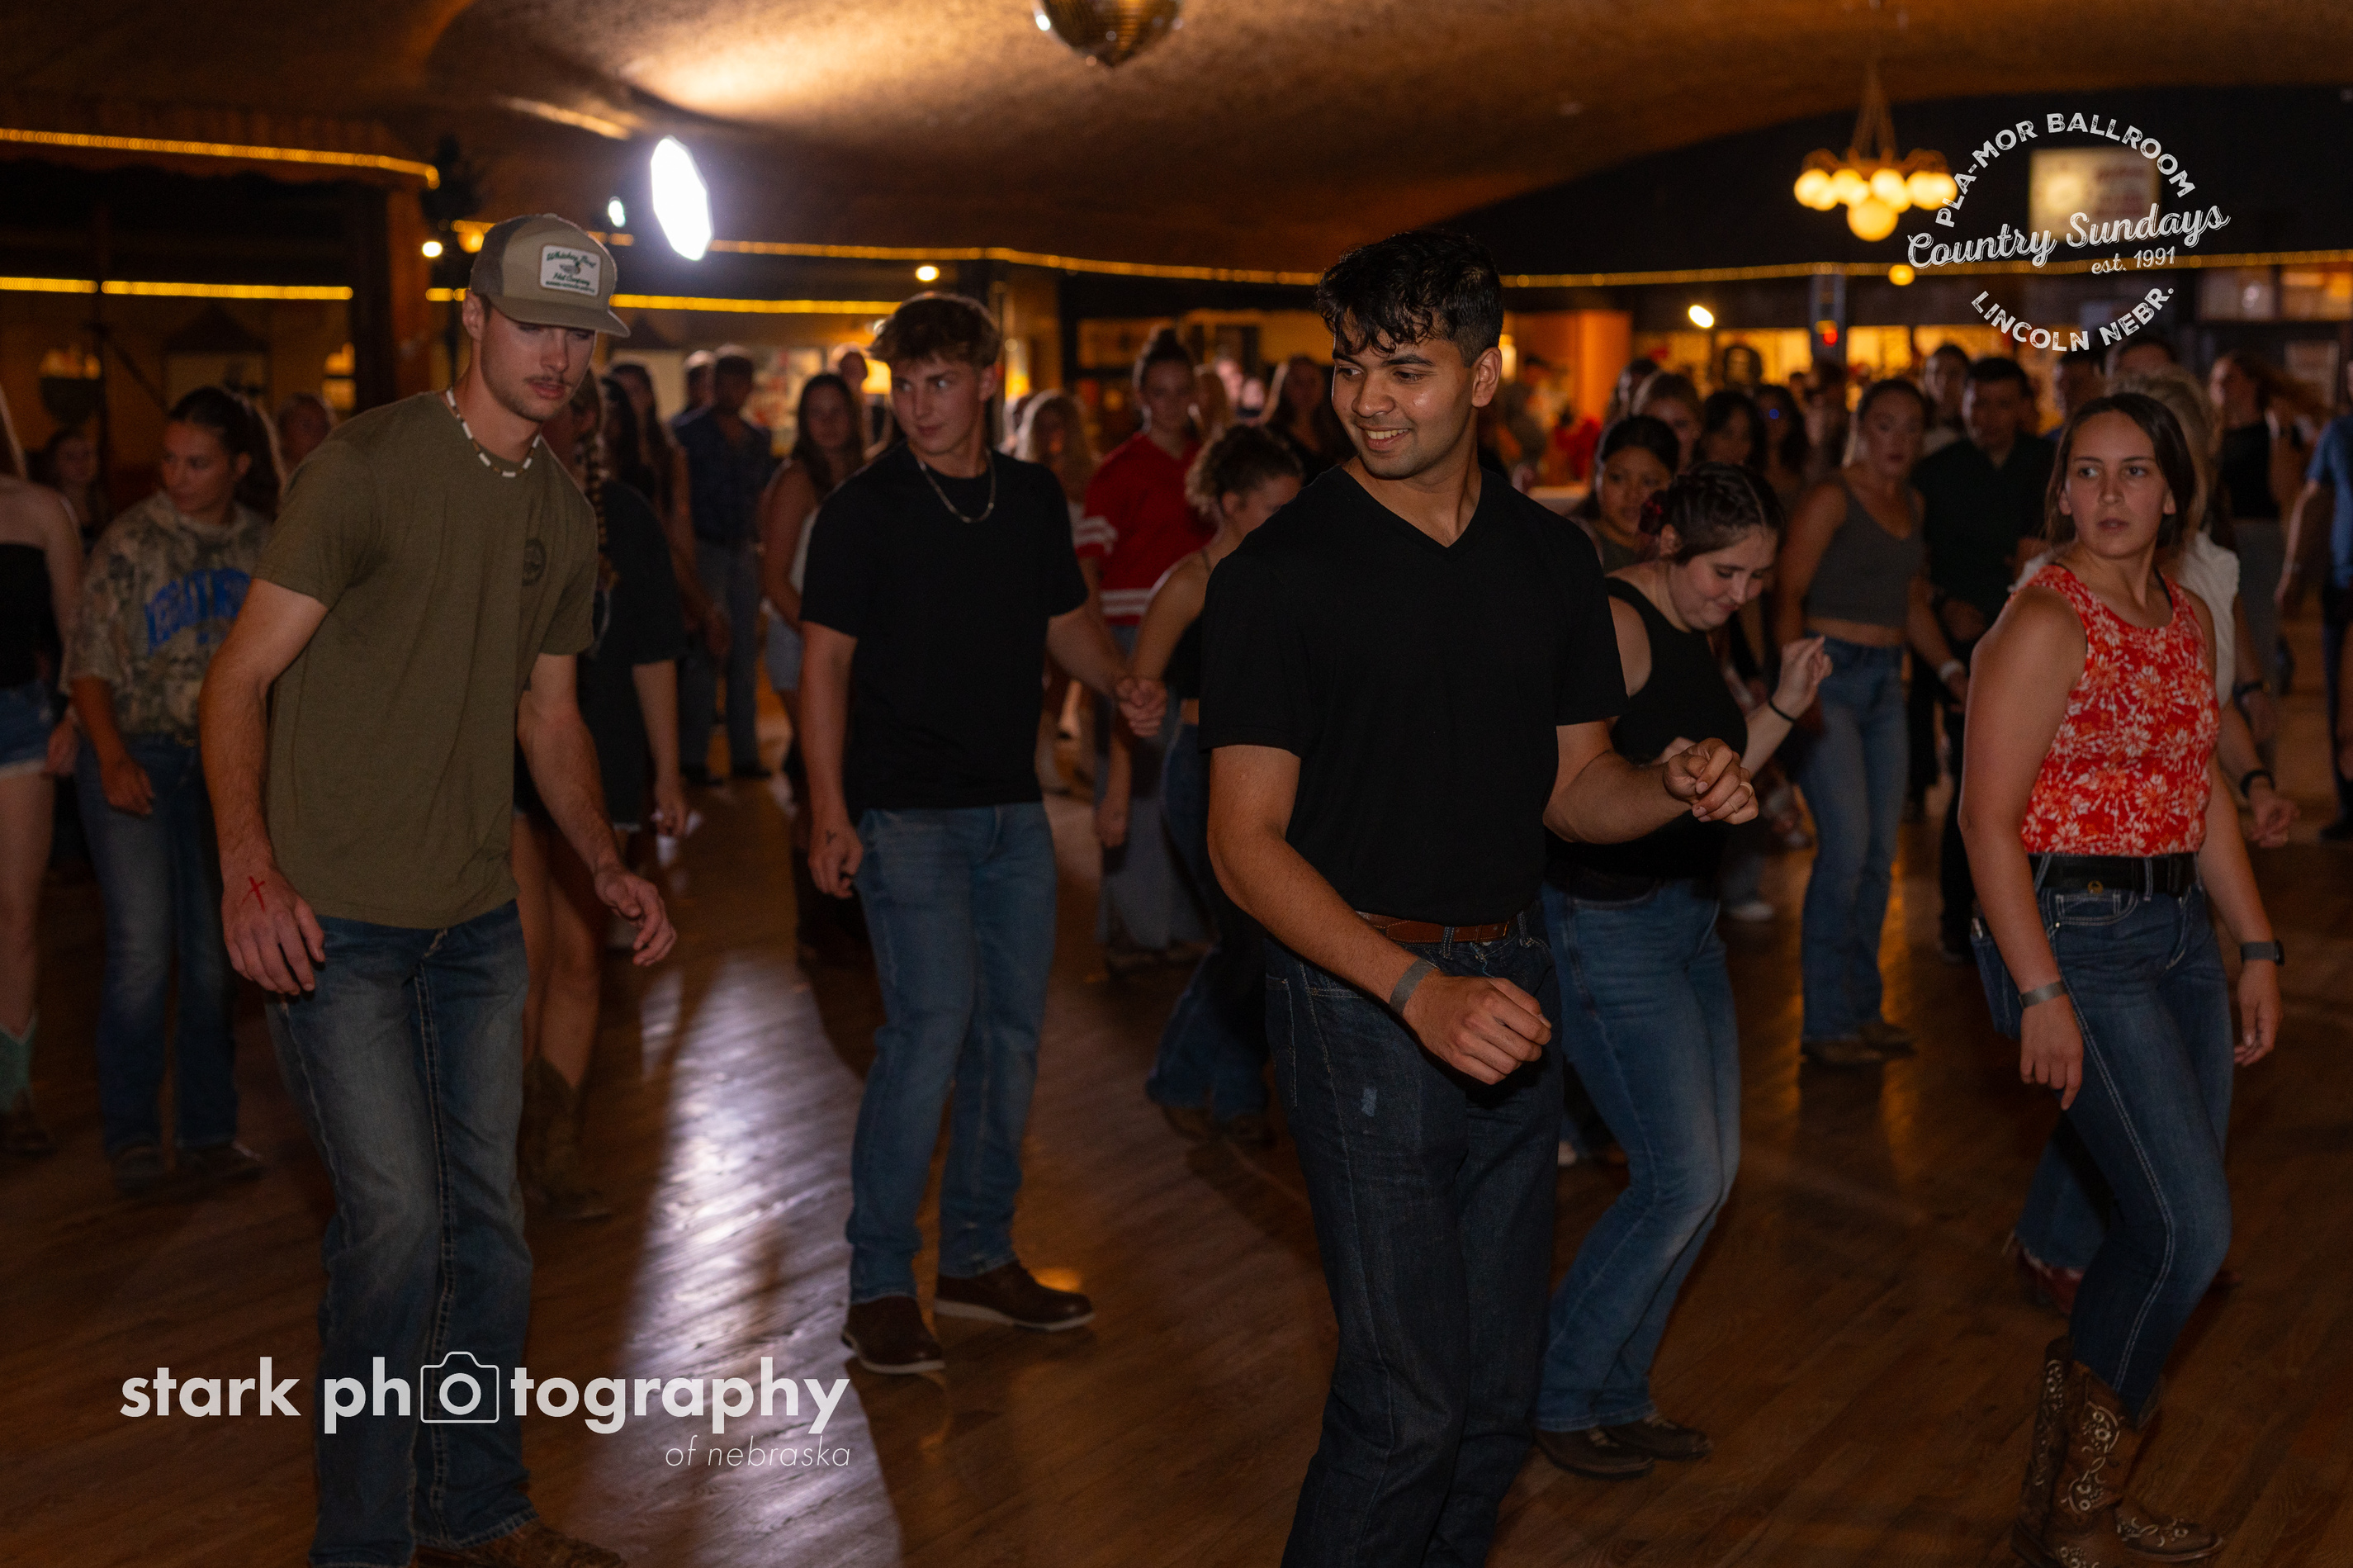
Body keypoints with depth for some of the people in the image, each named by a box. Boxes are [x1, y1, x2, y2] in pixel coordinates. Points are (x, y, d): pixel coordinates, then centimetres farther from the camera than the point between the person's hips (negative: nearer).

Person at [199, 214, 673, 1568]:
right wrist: (250, 867, -25)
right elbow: (242, 678, -12)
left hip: (478, 920, 7)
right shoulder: (368, 468, -12)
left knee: (490, 1223, 13)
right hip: (334, 919, -7)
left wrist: (609, 868, 7)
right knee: (397, 1217, -11)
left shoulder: (564, 513, 10)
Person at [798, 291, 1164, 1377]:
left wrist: (1121, 685, -2)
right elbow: (825, 657, -8)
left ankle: (977, 1258, 24)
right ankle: (879, 1287, -2)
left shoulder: (1034, 499, 8)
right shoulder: (865, 507, -7)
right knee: (932, 1025, -14)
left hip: (1013, 808, 6)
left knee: (1011, 1031, 10)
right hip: (906, 810, -6)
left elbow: (1066, 620, 19)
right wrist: (829, 809, -15)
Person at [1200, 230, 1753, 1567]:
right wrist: (1418, 988, -23)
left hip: (1510, 988, 5)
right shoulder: (1283, 574, -10)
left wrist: (1680, 791, -9)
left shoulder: (1549, 559, 7)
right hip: (1361, 995, -5)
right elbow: (1247, 837, -12)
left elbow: (1571, 786, 14)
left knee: (1500, 1389, 13)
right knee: (1410, 1396, -6)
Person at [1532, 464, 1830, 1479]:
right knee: (1681, 1181, -7)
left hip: (1683, 917, 10)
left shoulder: (1691, 634, 12)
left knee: (1710, 1173, 11)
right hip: (1606, 926, -10)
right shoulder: (1615, 622, -17)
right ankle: (1555, 1396, 9)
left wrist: (1783, 709, 6)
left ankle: (1618, 1393, 24)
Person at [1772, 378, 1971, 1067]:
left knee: (1879, 852, 8)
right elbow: (1788, 597, -13)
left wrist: (1950, 668, 10)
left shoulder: (1911, 503, 15)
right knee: (1846, 847, -12)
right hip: (1830, 674, -7)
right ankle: (1825, 1022, -3)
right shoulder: (1832, 499, -8)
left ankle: (1863, 1007, 19)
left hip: (1886, 681, 7)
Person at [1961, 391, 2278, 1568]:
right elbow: (1989, 817, -16)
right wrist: (2041, 995, -20)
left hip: (2178, 930, 8)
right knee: (2189, 1225, -12)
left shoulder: (2188, 620, 12)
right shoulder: (2046, 622, -12)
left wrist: (2258, 948, 13)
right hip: (2073, 934, -8)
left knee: (2163, 1229, 9)